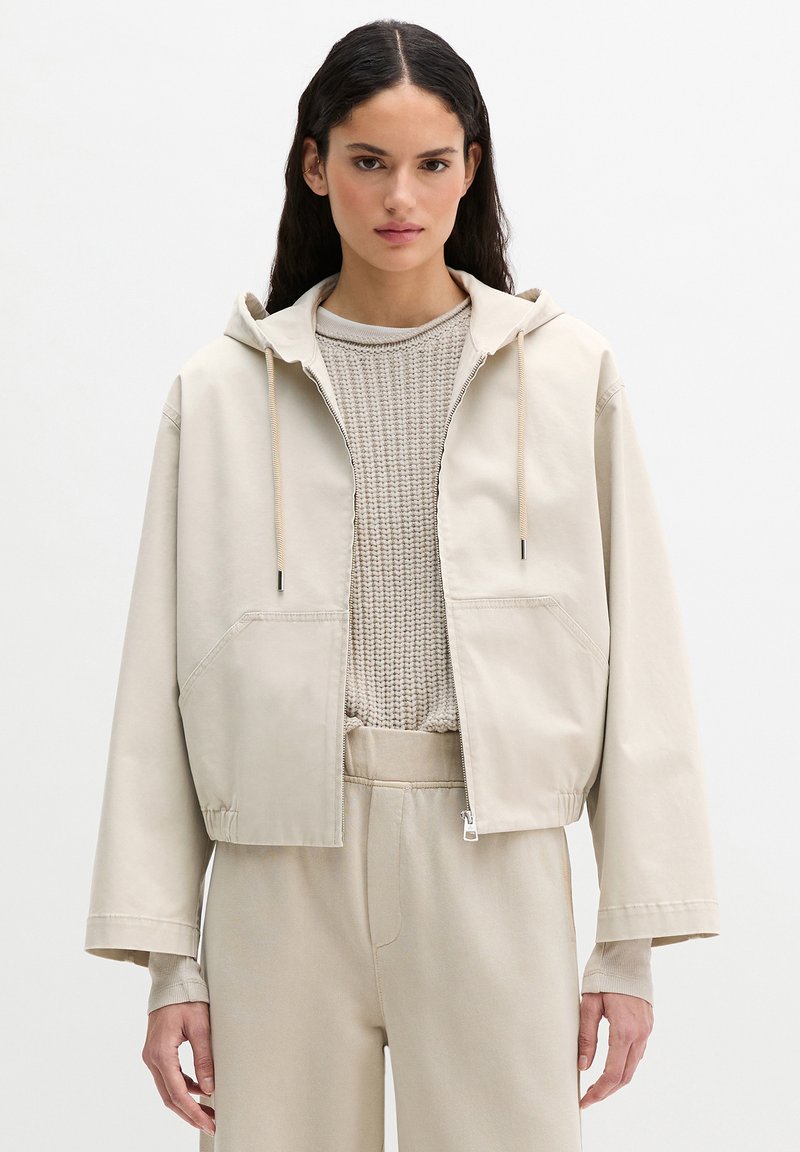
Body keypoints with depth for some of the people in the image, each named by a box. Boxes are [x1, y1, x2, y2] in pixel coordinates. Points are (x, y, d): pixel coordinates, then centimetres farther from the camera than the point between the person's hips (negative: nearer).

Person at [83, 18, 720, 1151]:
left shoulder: (568, 373, 4)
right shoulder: (223, 390, 5)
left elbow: (636, 653, 5)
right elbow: (162, 676, 5)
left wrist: (633, 937, 2)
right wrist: (167, 957, 1)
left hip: (494, 858, 0)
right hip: (285, 865, 1)